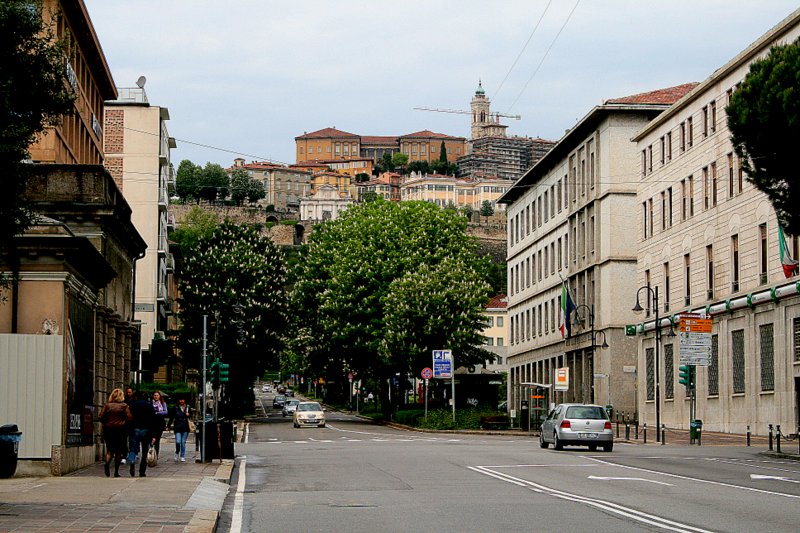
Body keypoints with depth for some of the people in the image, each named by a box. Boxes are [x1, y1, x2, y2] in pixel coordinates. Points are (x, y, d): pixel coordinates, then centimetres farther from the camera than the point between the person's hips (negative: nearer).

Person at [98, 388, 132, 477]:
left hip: (108, 429, 2)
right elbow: (129, 418, -8)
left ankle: (107, 463, -18)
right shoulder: (124, 406, -5)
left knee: (109, 449, 11)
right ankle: (116, 472, 3)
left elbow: (101, 417, -2)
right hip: (121, 430, -2)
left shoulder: (107, 405, 0)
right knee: (119, 451, 6)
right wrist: (125, 424, 10)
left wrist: (106, 424, 13)